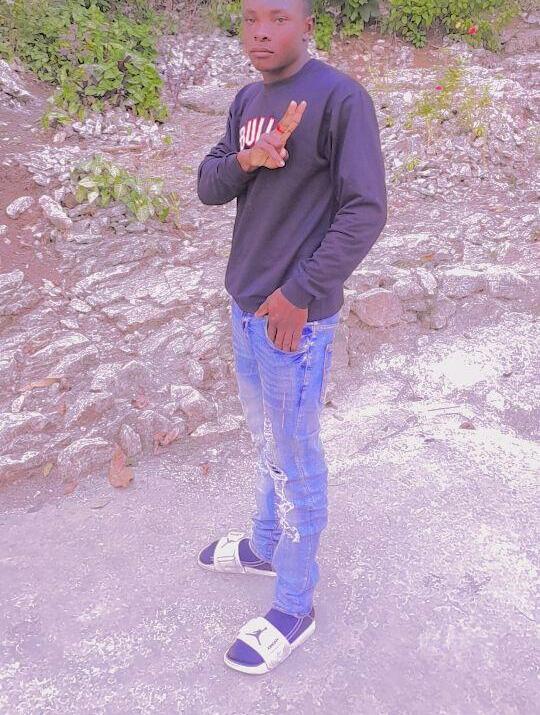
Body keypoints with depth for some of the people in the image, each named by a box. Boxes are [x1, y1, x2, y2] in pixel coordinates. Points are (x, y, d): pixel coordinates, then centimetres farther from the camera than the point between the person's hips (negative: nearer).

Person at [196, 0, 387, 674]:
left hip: (294, 314, -7)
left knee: (294, 458, 4)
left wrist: (298, 295, -17)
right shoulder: (247, 100, 10)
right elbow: (208, 187, 9)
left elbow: (364, 213, -17)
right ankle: (267, 544, 43)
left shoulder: (341, 98, -15)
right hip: (244, 302, 8)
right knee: (265, 438, 21)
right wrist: (243, 161, -12)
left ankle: (294, 605, 22)